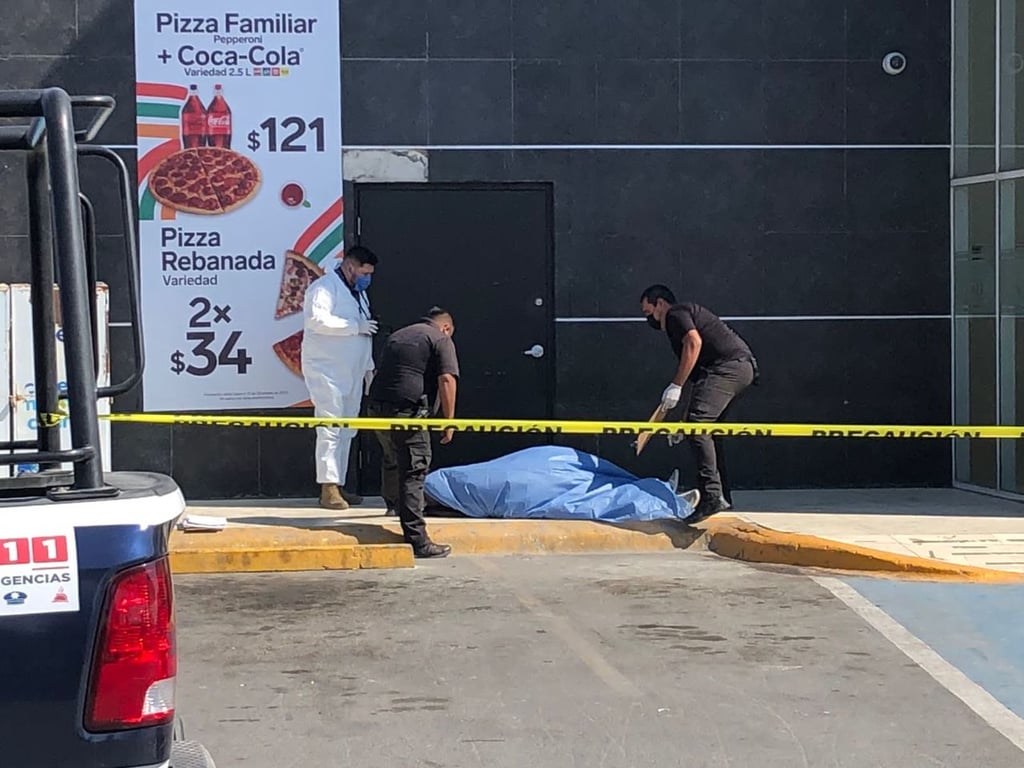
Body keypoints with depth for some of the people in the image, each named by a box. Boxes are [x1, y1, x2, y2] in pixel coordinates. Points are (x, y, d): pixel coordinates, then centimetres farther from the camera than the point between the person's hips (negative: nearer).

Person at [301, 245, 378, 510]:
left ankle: (338, 486, 12)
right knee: (330, 429, -11)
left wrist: (369, 367, 21)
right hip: (326, 371, -9)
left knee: (347, 431, 7)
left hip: (351, 373, 9)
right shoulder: (324, 287, -8)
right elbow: (317, 319, -25)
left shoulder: (358, 292, 21)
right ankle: (328, 489, -11)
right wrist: (355, 326, -18)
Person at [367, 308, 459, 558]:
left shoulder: (396, 336, 25)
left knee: (395, 463, 26)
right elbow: (447, 380, -9)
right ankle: (417, 541, -7)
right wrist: (448, 421, -6)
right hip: (408, 412, -7)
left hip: (377, 408, 7)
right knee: (413, 473, -5)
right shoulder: (441, 340, 3)